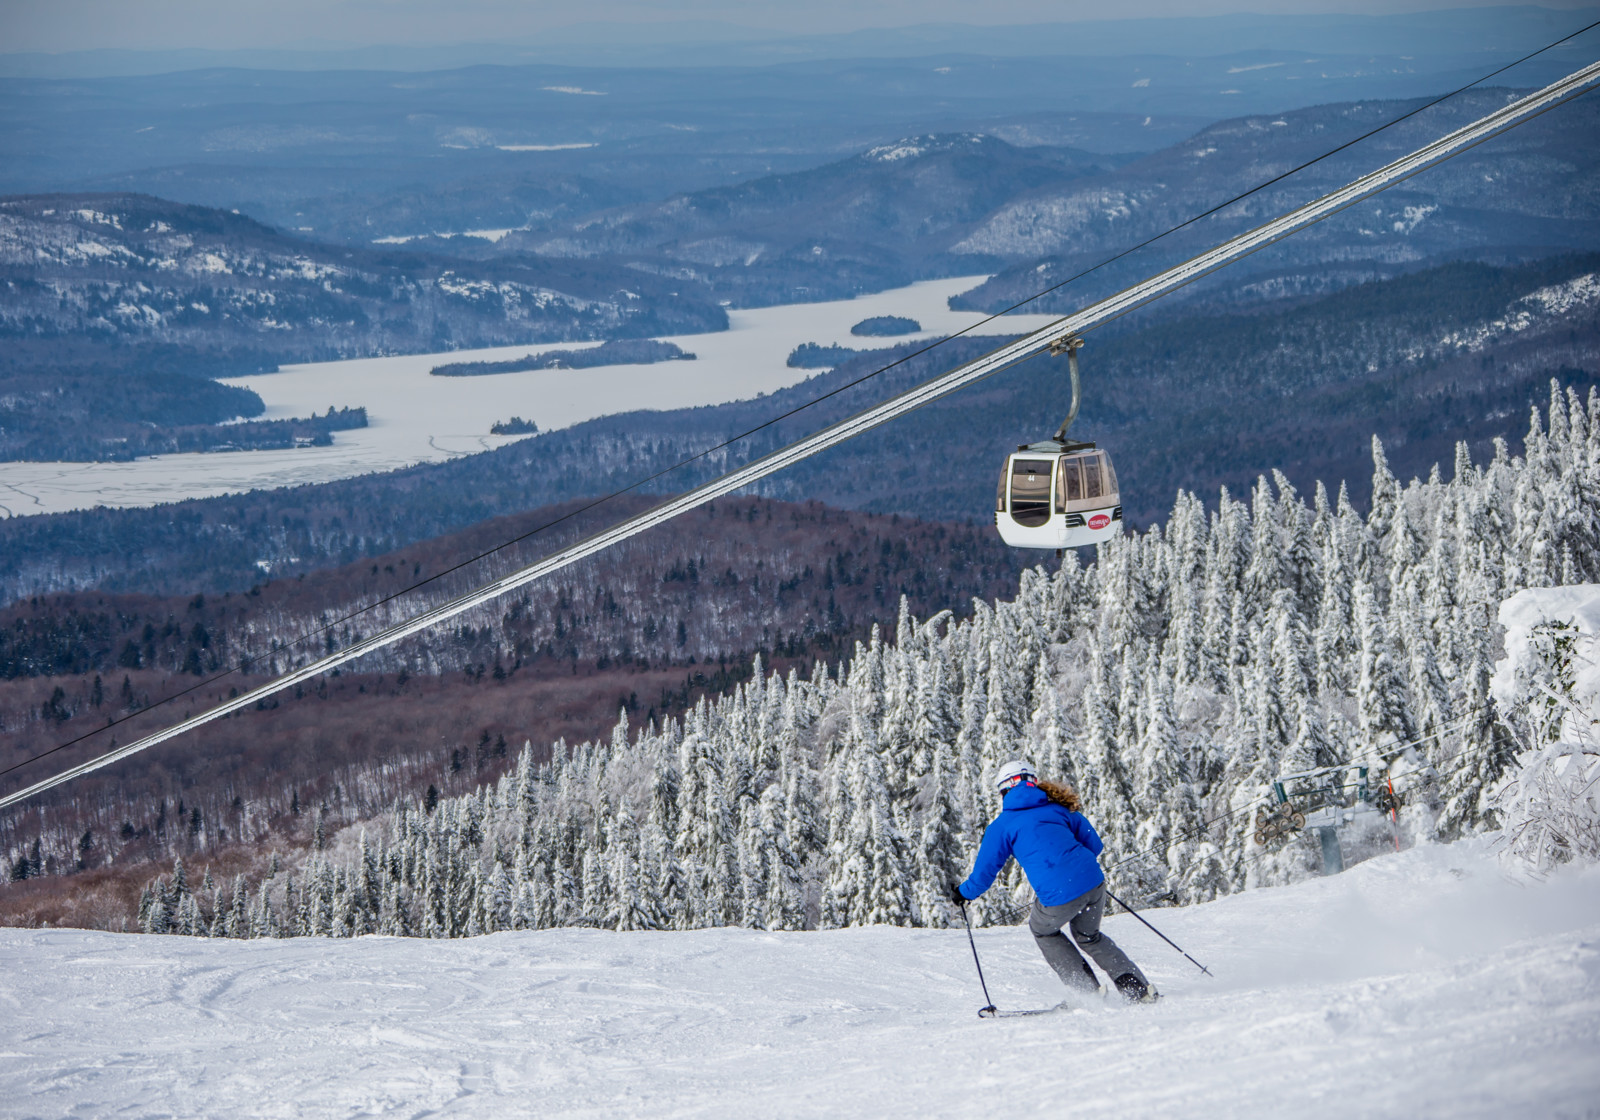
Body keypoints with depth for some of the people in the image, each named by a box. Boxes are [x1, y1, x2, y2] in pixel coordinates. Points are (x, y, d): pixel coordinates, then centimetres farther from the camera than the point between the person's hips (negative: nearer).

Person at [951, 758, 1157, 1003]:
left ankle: (1088, 991, 20)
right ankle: (1138, 988, 17)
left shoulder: (1002, 825, 9)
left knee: (1042, 930, 29)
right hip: (1093, 883, 4)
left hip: (1058, 895, -4)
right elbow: (1094, 845, 22)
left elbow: (986, 870, 11)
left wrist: (964, 893, 31)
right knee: (1089, 936, 31)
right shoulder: (1057, 808, 19)